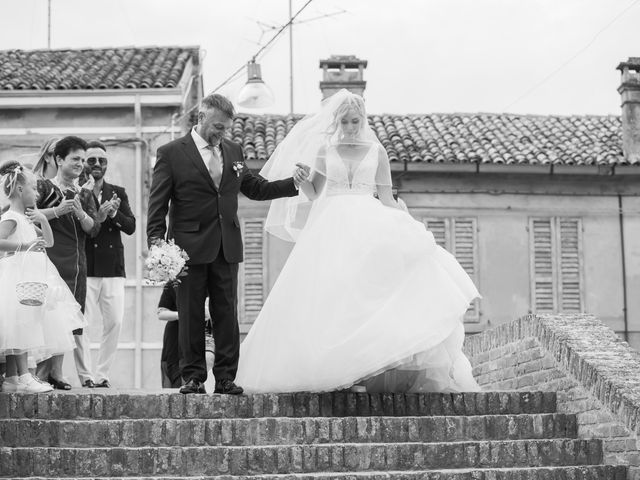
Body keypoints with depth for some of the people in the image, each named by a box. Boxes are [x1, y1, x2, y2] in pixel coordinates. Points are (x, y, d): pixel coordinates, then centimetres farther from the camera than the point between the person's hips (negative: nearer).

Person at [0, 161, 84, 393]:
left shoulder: (26, 219, 20)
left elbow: (49, 242, 24)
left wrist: (43, 220, 10)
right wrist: (26, 245, -30)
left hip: (31, 279, 10)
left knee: (20, 331, 8)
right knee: (22, 325, -12)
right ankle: (24, 377, -13)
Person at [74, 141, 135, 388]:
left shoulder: (118, 193, 15)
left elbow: (131, 227, 8)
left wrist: (114, 213, -10)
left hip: (113, 268, 4)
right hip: (85, 267, -4)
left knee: (115, 322, 2)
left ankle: (102, 375, 11)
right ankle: (85, 376, 3)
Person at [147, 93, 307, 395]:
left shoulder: (234, 151, 12)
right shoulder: (171, 153, -2)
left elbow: (255, 188, 20)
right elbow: (157, 205, -3)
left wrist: (293, 183, 8)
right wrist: (157, 246, -11)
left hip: (227, 248, 4)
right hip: (190, 247, -4)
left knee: (227, 314, 4)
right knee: (191, 315, 3)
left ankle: (225, 377, 10)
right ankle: (193, 376, 11)